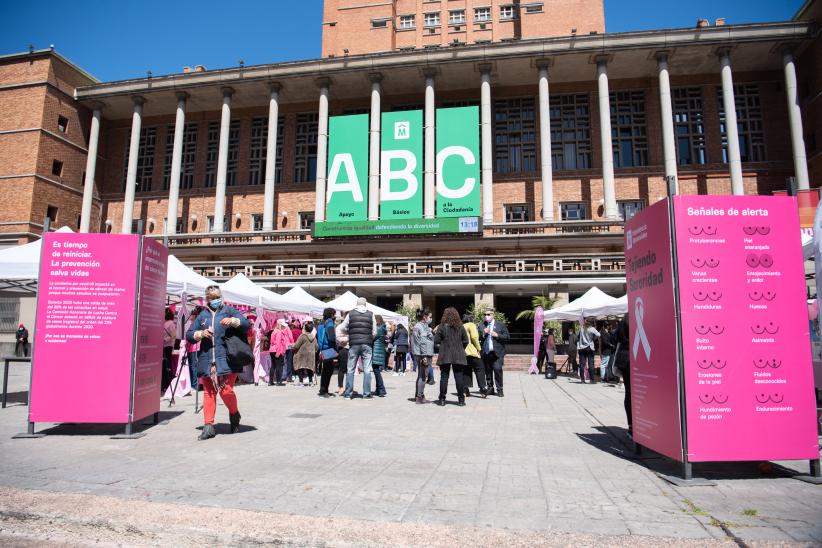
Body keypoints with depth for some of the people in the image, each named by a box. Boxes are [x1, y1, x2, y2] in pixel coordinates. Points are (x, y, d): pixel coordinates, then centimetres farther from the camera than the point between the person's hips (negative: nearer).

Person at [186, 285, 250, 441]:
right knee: (208, 392, 5)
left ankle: (234, 414, 18)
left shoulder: (229, 310, 7)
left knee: (226, 390, -10)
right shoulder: (202, 315, 19)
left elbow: (247, 324, -3)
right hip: (207, 360, 4)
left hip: (226, 359, -4)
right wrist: (201, 333, -3)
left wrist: (232, 321, -20)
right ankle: (209, 426, 11)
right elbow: (189, 335, 17)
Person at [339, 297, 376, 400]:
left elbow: (342, 328, 6)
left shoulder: (351, 314, 4)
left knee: (350, 369, 8)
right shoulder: (371, 314, 3)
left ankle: (348, 394, 10)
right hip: (367, 344, 0)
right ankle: (366, 394, 4)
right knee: (367, 370, 4)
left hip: (354, 344, 0)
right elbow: (374, 332, 2)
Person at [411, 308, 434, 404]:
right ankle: (420, 397, -4)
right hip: (423, 354, -11)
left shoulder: (425, 326, 18)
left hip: (427, 354, 11)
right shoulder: (420, 326, -13)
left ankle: (418, 396, 22)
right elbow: (422, 342, -18)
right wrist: (424, 356, -21)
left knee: (421, 375, 15)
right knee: (423, 375, -7)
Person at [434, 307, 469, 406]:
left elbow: (436, 341, -8)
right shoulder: (460, 327, 2)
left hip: (444, 356, -1)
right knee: (459, 377, 5)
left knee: (444, 376, 5)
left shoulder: (442, 326, -6)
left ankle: (442, 399, 8)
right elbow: (465, 341, 4)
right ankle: (461, 399, 7)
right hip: (458, 356, 2)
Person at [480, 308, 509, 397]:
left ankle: (499, 390, -1)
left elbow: (507, 337, 1)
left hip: (496, 353, -3)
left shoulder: (500, 325, 6)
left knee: (497, 370, -10)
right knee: (488, 372, 7)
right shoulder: (481, 325, 13)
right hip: (485, 353, 3)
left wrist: (497, 335, -11)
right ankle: (490, 389, 19)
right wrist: (483, 334, -10)